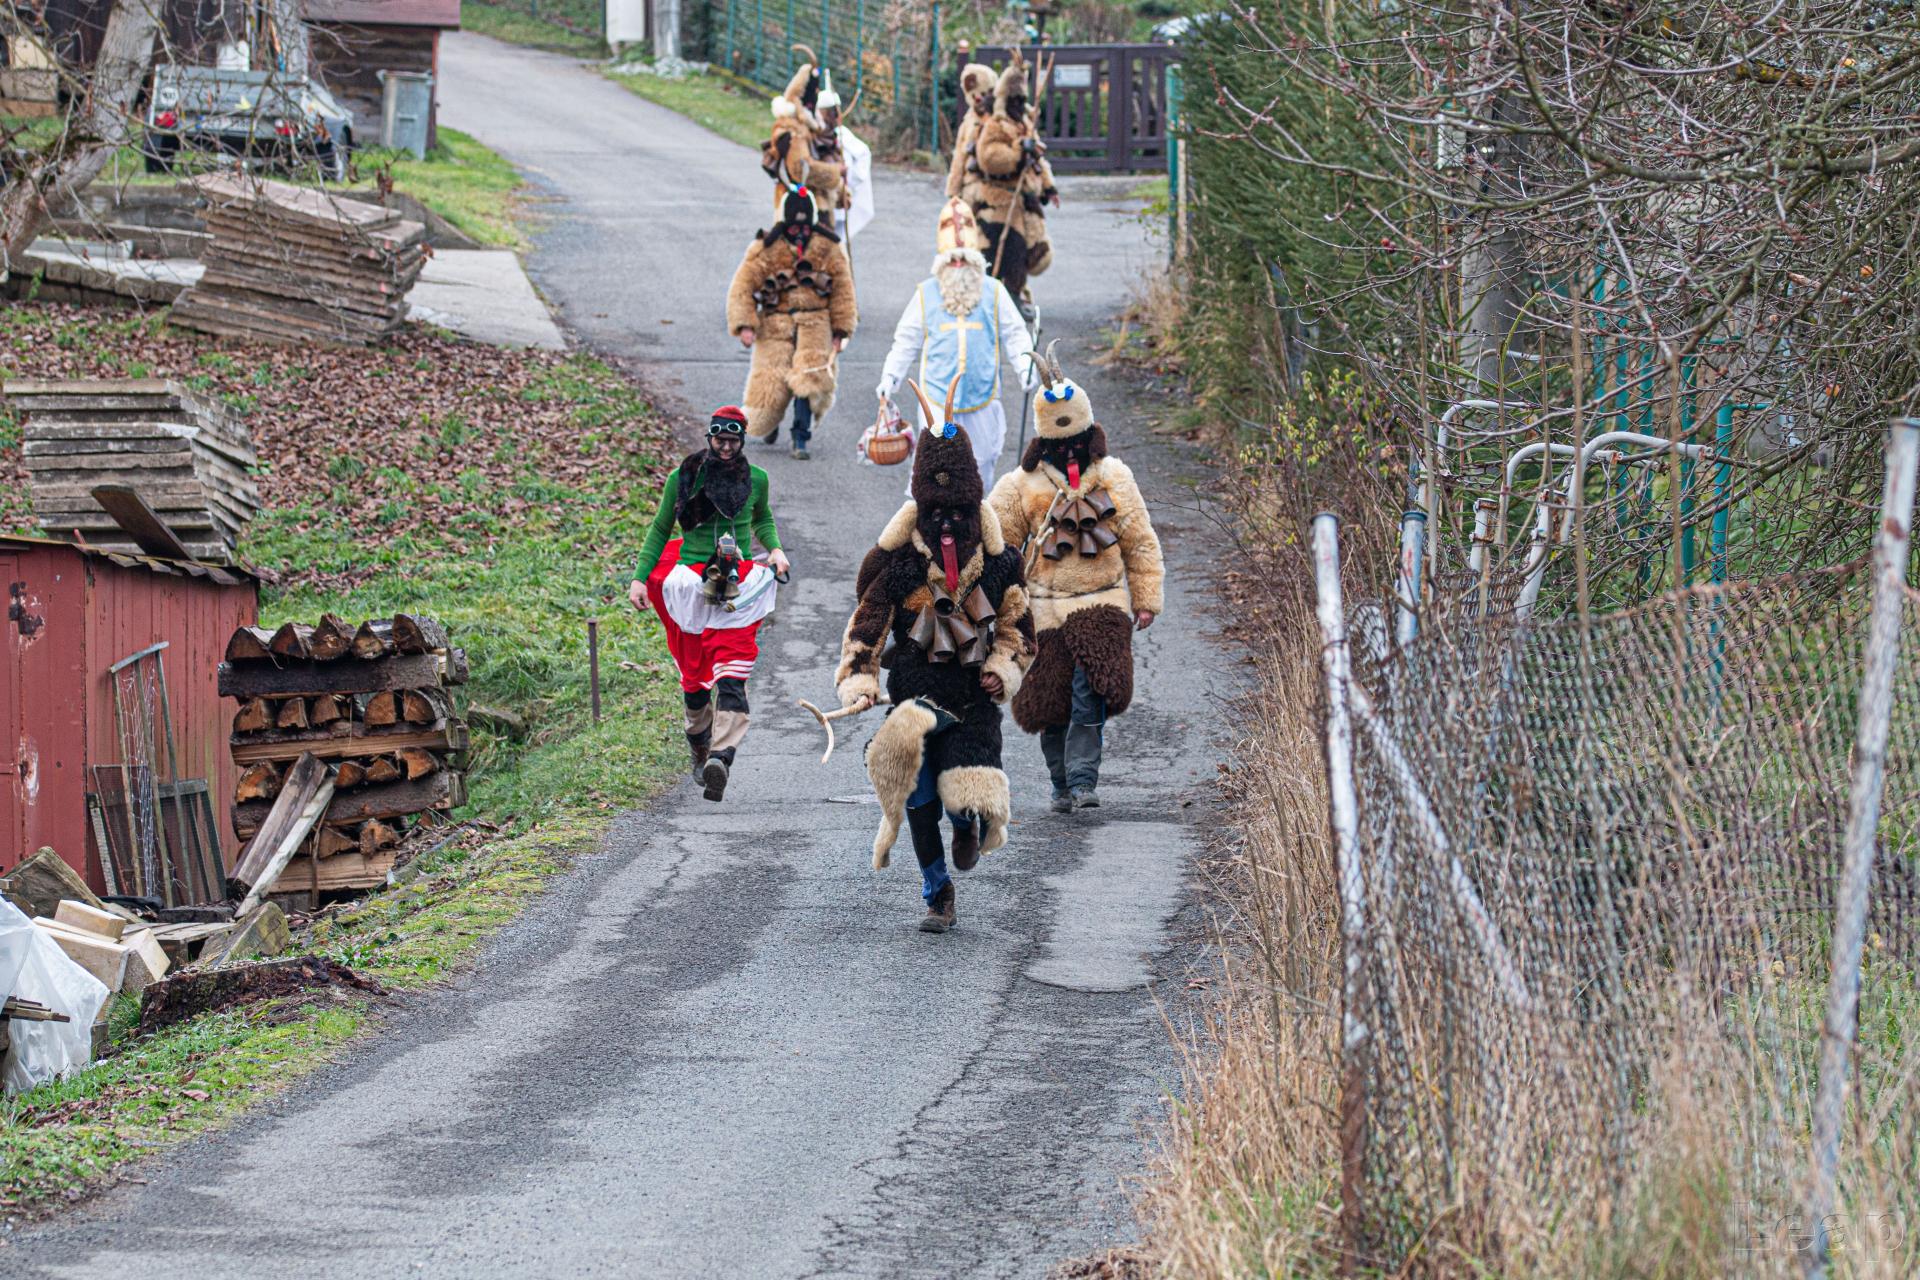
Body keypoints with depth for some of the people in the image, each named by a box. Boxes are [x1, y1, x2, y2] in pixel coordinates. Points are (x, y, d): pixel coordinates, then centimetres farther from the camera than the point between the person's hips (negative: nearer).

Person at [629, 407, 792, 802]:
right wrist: (639, 577, 6)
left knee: (731, 678, -17)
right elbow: (660, 530, 13)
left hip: (739, 587, -1)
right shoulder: (683, 478, 5)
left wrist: (775, 548, 9)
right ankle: (700, 751, 29)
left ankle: (721, 759, -31)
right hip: (691, 584, 1)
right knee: (694, 677, 6)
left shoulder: (755, 480, 9)